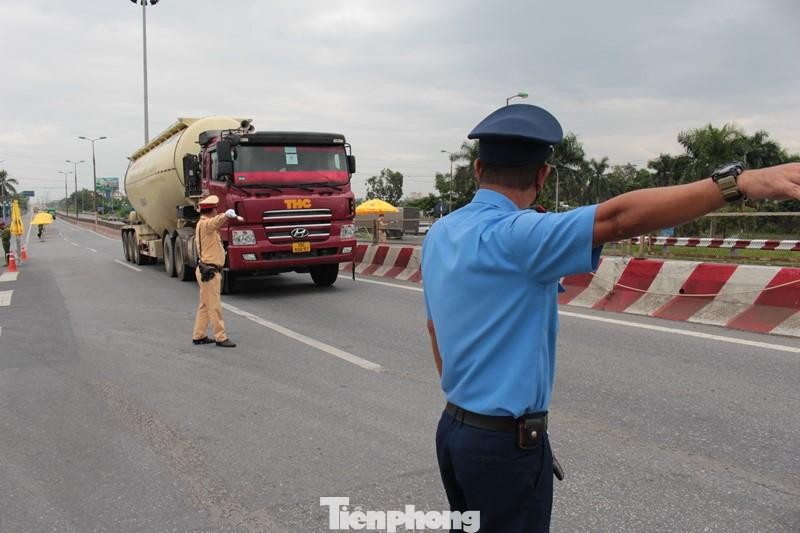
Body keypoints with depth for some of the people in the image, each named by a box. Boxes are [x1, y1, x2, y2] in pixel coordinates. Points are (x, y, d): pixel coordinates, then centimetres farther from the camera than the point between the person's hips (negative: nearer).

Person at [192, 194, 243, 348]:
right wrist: (235, 216, -24)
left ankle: (198, 336, 22)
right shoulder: (205, 224, -17)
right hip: (209, 272, -10)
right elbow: (227, 214, -34)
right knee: (214, 306, -4)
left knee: (205, 305, 15)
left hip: (207, 270, 10)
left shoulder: (203, 224, 15)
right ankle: (220, 338, 2)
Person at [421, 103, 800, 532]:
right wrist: (735, 181, -36)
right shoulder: (512, 235, -22)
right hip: (507, 441, -8)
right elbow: (617, 218, -34)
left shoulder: (440, 235, 4)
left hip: (452, 428, 8)